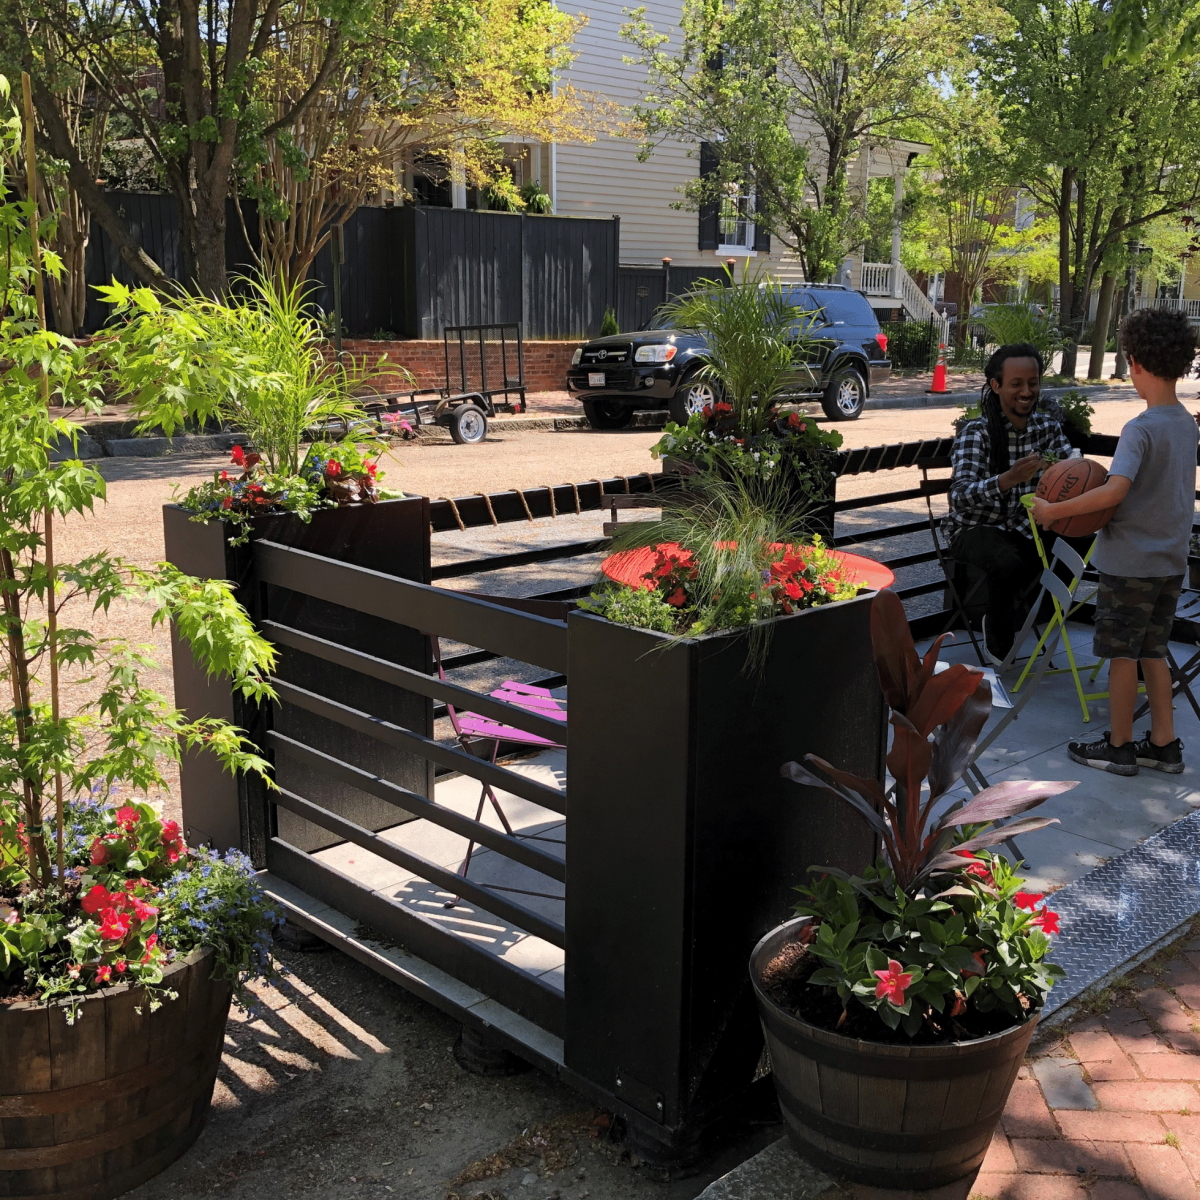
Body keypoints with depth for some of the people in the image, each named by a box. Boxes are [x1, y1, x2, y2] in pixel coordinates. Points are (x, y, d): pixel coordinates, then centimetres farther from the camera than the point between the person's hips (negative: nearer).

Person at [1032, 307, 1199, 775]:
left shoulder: (1141, 429, -21)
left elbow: (1115, 490, -34)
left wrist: (1054, 510, -27)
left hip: (1130, 562, -8)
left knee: (1122, 653, 5)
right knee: (1153, 651, 17)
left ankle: (1118, 746, 17)